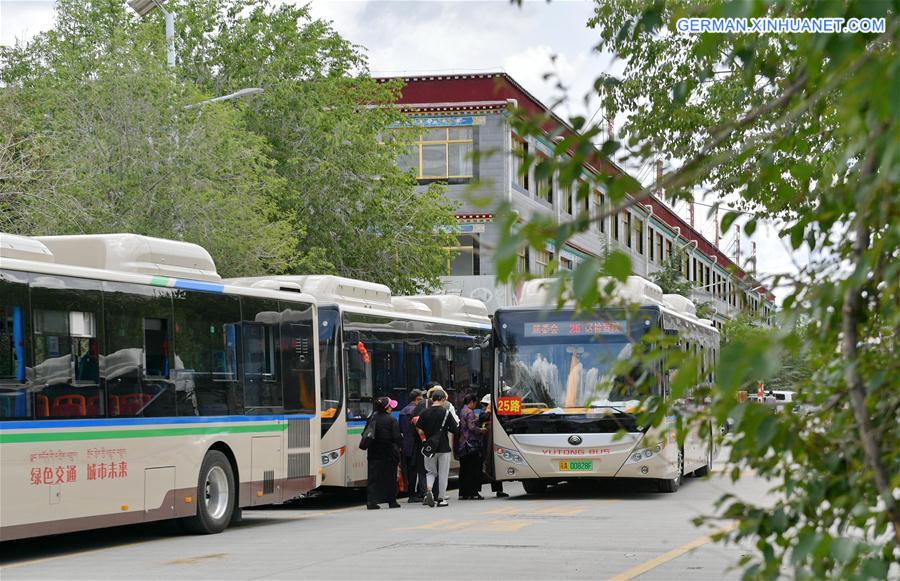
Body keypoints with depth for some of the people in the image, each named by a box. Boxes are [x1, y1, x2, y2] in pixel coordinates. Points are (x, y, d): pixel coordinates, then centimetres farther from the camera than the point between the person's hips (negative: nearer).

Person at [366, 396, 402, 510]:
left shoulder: (372, 418, 0)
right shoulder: (392, 420, -12)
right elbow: (397, 437, -13)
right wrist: (400, 445, 4)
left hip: (374, 453, 3)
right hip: (389, 453, -3)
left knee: (374, 477, 3)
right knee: (391, 478, 10)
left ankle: (371, 501, -8)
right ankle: (392, 501, 17)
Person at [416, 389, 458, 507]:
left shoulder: (425, 413, -2)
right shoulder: (446, 412, -9)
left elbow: (419, 430, -3)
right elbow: (455, 429, -8)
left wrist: (425, 440, 12)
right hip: (443, 447, -2)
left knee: (431, 472, 14)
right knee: (443, 474, 8)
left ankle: (428, 490, -12)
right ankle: (441, 498, 10)